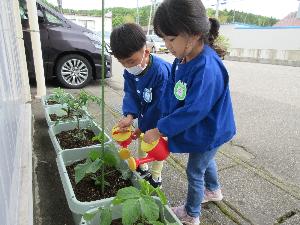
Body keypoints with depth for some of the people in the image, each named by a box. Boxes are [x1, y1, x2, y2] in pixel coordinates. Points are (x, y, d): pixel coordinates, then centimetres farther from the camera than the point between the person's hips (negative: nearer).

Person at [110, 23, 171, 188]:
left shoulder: (161, 71, -37)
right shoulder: (129, 71, -16)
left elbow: (159, 105, -30)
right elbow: (130, 94, -12)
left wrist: (143, 126, -22)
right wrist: (129, 116, -31)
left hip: (162, 114, -6)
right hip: (145, 111, 6)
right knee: (141, 139, 19)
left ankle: (155, 177, 28)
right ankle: (141, 168, 42)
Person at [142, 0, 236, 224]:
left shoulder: (207, 69, -35)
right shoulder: (182, 60, -8)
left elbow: (193, 111, -34)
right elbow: (171, 95, -3)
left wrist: (160, 130, -26)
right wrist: (164, 124, -10)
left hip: (208, 133, -8)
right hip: (202, 130, 8)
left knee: (195, 172, 12)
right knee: (205, 161, 30)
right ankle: (214, 190, 60)